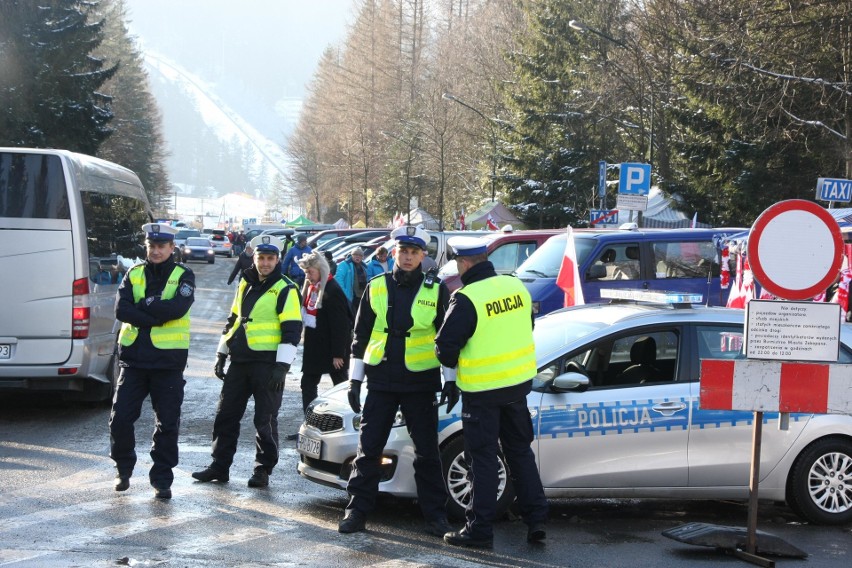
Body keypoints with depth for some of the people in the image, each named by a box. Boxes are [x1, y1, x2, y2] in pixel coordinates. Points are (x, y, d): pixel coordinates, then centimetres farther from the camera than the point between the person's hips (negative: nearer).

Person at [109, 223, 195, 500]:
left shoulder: (183, 276, 1)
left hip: (168, 361, -2)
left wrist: (142, 305, -13)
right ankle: (124, 469, 23)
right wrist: (157, 316, -16)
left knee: (167, 424, 2)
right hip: (133, 357, 2)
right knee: (120, 418, 1)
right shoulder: (134, 274, 8)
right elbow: (121, 310, -7)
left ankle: (162, 479, 13)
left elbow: (177, 308, -18)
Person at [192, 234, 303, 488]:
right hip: (239, 362, 7)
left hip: (267, 364, -7)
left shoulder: (285, 290, -6)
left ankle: (263, 470, 10)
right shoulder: (245, 285, 15)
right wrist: (221, 355, 19)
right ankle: (219, 466, 17)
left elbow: (292, 331, -12)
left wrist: (282, 365, -18)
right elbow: (232, 321, 23)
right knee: (226, 415, 8)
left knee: (265, 420, 0)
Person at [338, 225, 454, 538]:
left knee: (427, 452, 5)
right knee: (368, 448, 3)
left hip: (420, 383, -1)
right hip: (380, 381, 2)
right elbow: (360, 335, 10)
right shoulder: (376, 287, 6)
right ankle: (357, 510, 11)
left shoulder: (436, 291, 1)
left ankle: (435, 515, 14)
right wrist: (354, 380, 6)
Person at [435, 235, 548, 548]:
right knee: (520, 451, 17)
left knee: (482, 458, 4)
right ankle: (536, 519, 17)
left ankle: (479, 528, 9)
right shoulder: (516, 286, 1)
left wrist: (452, 365, 6)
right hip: (519, 382, 6)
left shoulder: (466, 299, -19)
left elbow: (445, 346, -16)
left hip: (482, 389, -6)